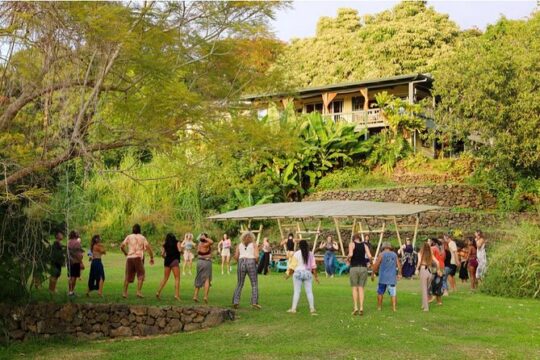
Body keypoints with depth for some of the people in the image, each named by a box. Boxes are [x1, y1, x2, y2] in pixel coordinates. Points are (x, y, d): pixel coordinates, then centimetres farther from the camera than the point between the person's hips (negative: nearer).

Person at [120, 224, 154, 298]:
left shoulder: (129, 237, 10)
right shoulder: (142, 238, 6)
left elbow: (122, 246, 3)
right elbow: (148, 247, -3)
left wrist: (125, 253, 20)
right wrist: (152, 258, 3)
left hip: (129, 258, 2)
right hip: (138, 258, -2)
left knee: (128, 276, 11)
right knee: (140, 275, 4)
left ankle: (124, 292, 10)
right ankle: (139, 292, -8)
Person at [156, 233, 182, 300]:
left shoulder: (165, 245, 14)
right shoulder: (177, 242, 7)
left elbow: (162, 254, 4)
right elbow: (179, 250, -7)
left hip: (167, 261, 4)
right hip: (174, 260, -4)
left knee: (165, 278, 14)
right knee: (177, 278, -2)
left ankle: (158, 292, 6)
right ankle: (177, 295, -10)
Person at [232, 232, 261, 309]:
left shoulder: (239, 245, 14)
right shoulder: (254, 245, 8)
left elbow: (236, 257, 3)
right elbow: (256, 256, -7)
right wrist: (256, 262, 11)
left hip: (241, 263, 2)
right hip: (251, 264, -2)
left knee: (239, 284, 11)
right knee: (254, 284, 6)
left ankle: (235, 302, -2)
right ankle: (254, 302, -7)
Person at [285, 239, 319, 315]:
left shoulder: (296, 254, -4)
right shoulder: (310, 254, 5)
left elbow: (292, 265, -5)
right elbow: (313, 266, 4)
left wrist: (288, 274, 4)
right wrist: (316, 276, 9)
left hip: (298, 273, -2)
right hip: (308, 273, 2)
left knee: (296, 291, 2)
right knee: (309, 292, 4)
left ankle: (293, 308, 3)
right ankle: (312, 309, 1)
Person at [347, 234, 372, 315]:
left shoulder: (352, 244, 3)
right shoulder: (364, 245, 11)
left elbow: (350, 254, -15)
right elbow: (369, 256, -2)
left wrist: (347, 259, 5)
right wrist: (367, 261, 18)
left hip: (354, 268, -2)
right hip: (363, 268, 2)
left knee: (354, 288, 4)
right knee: (361, 288, 6)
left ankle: (355, 307, -3)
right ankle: (361, 308, 0)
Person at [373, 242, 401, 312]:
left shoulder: (381, 255, -2)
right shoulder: (394, 255, 7)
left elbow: (375, 266, -4)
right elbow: (399, 265, 4)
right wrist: (399, 274, 17)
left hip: (383, 278, -2)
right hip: (392, 278, 2)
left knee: (380, 292, 11)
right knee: (393, 293, 2)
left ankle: (379, 307, 15)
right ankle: (394, 307, -7)